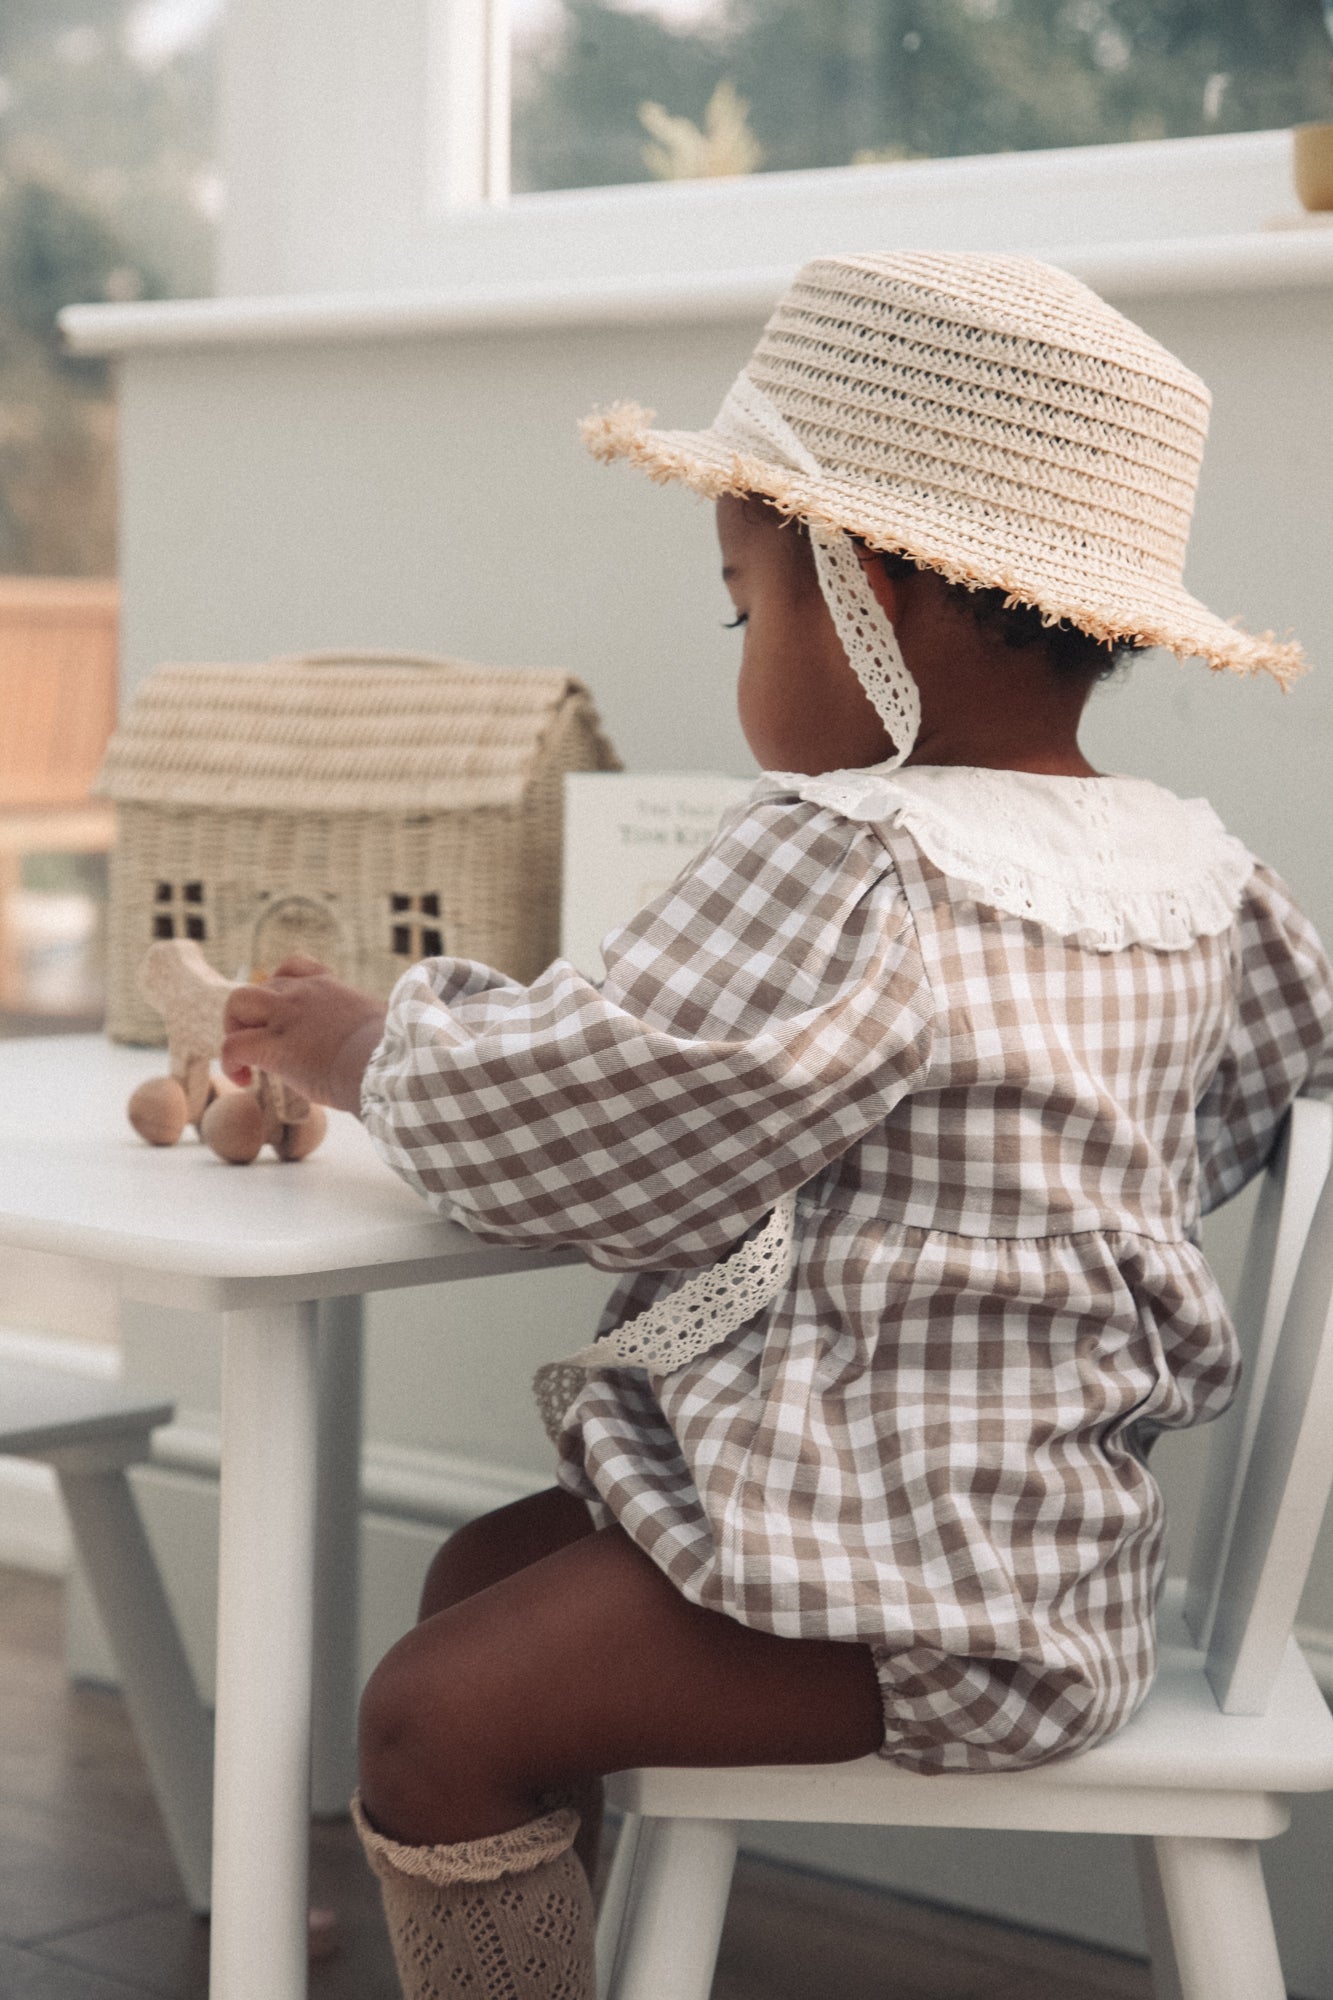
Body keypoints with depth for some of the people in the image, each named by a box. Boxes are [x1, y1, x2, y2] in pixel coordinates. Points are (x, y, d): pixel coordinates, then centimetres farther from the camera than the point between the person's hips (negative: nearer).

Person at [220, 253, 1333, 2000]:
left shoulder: (841, 866, -22)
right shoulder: (1191, 869, 4)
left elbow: (555, 1117, -16)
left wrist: (366, 1048, 5)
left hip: (912, 1592, -10)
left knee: (438, 1720, -11)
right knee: (484, 1571, 18)